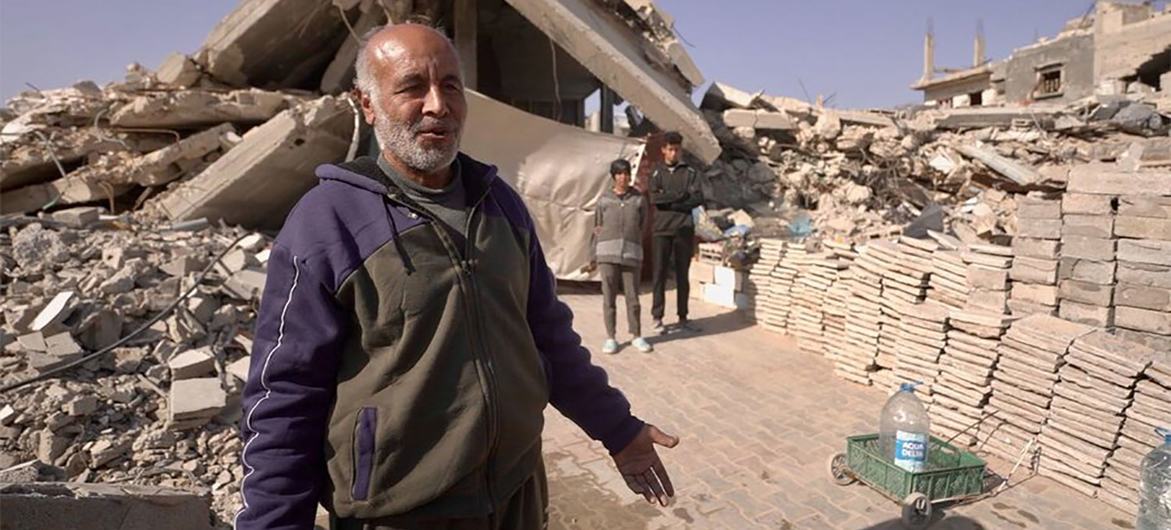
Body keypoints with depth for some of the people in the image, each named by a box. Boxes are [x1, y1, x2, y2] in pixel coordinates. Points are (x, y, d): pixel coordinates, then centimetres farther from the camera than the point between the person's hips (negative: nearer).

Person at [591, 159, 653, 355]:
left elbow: (641, 226, 8)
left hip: (631, 254, 0)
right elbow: (597, 227, 10)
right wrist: (593, 255, 7)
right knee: (609, 297, 4)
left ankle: (637, 336, 19)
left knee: (632, 297, 5)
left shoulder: (638, 199, 5)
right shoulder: (604, 199, 6)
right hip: (607, 252, 0)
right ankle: (610, 338, 15)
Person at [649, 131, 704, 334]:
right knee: (660, 274, 0)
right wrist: (682, 195, -10)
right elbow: (654, 198, -8)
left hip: (684, 229, 1)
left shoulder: (690, 172, 9)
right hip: (662, 230, -1)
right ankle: (657, 317, 7)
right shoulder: (657, 173, 8)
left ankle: (683, 317, 15)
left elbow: (698, 198, -4)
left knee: (683, 274, 7)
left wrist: (669, 200, -8)